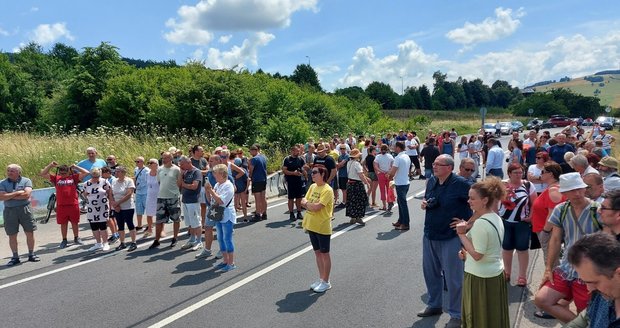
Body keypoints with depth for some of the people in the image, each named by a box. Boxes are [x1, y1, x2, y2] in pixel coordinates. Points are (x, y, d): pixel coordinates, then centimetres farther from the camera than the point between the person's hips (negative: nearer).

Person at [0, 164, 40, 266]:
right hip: (9, 211, 1)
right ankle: (15, 257, 17)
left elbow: (27, 194, -14)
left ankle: (31, 254, 17)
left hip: (25, 209, -1)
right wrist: (17, 193, -13)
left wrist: (9, 196, -9)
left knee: (30, 233, 3)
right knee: (12, 235, 6)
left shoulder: (26, 181, 0)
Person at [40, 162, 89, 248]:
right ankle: (64, 240, 21)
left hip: (73, 205, -1)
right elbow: (43, 174, 10)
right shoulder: (56, 178, 7)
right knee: (63, 223, 10)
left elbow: (86, 173, 1)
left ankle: (76, 238, 26)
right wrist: (50, 165, 4)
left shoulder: (73, 177, 3)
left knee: (75, 222, 12)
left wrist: (75, 167, 2)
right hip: (61, 206, 1)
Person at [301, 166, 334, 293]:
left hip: (323, 227, -7)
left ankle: (326, 282, 17)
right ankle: (321, 279, 29)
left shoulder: (327, 190, -18)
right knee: (317, 253, 16)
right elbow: (303, 202, 5)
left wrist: (307, 203, -8)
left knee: (324, 254, 5)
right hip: (311, 225, 7)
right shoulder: (312, 187, 6)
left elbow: (316, 207, -25)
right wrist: (311, 205, -14)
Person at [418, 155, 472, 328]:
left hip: (451, 237, -7)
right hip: (429, 235, 7)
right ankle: (434, 305, 38)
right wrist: (424, 204, -2)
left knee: (453, 277, 2)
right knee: (430, 272, 18)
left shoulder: (460, 184, -18)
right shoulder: (431, 181, 4)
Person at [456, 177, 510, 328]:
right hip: (496, 274, 9)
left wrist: (461, 234, -17)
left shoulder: (481, 223, -25)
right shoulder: (496, 218, 5)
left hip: (480, 278, -9)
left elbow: (477, 255, -23)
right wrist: (467, 253, 6)